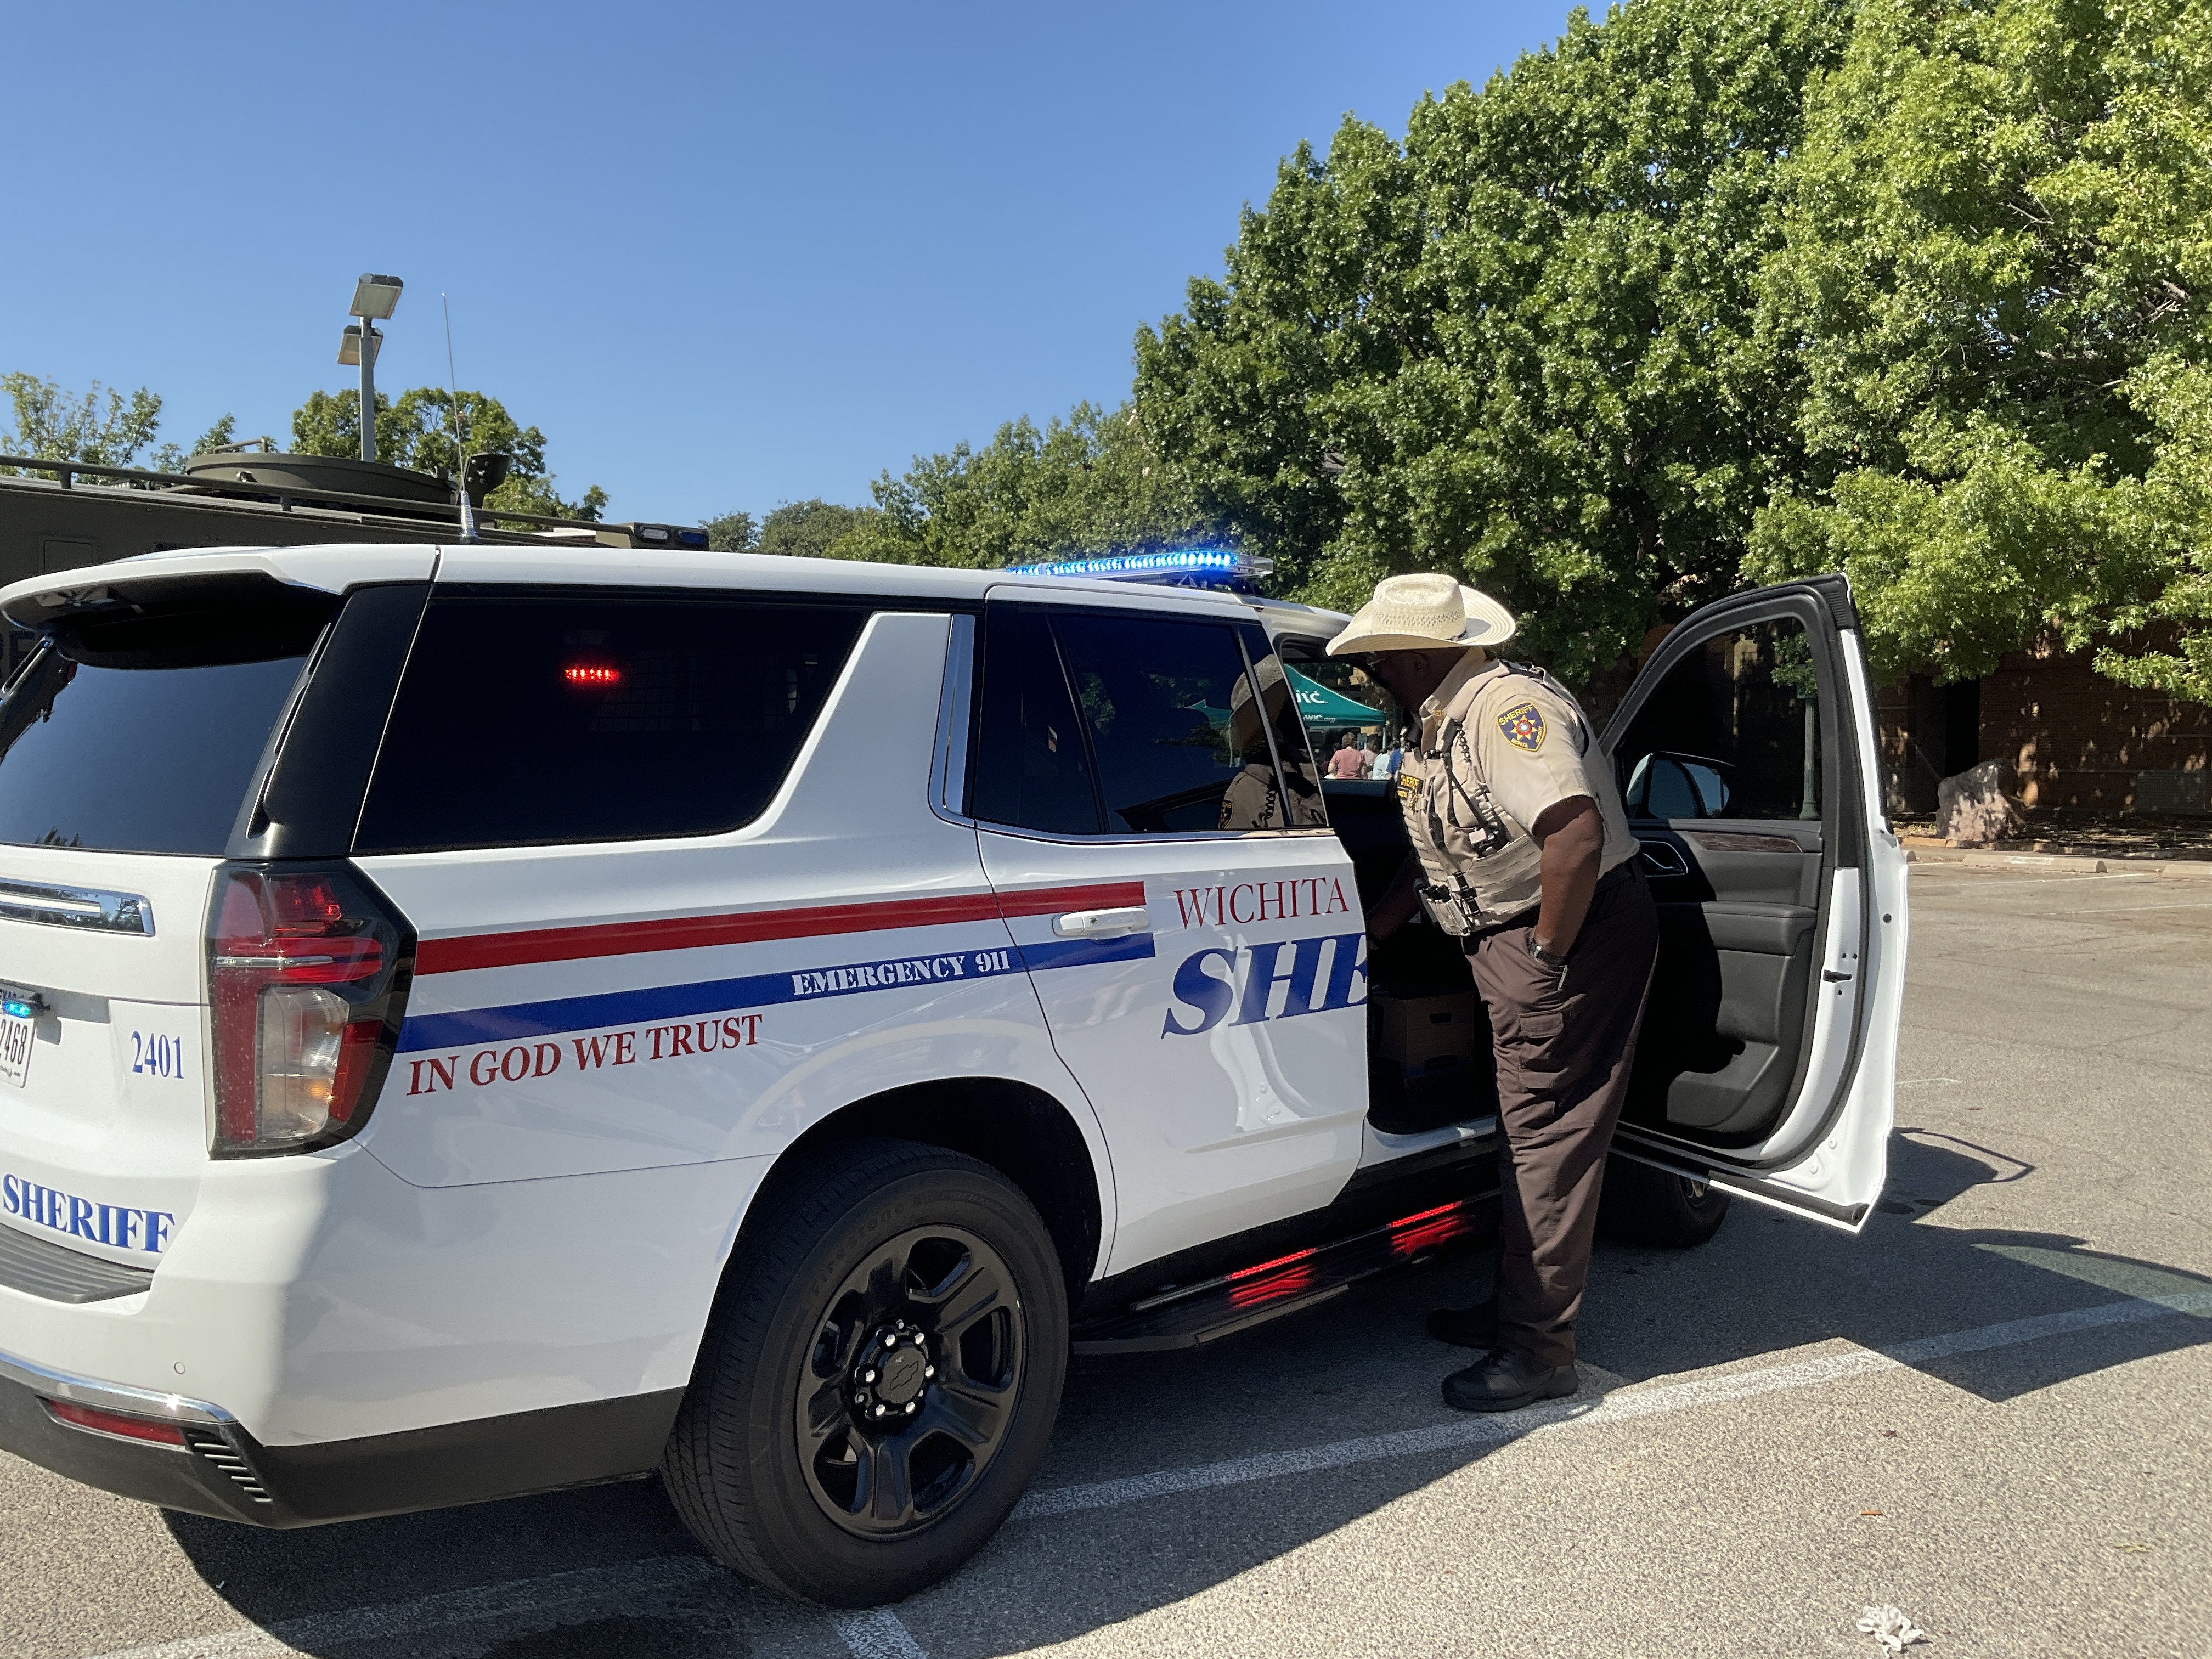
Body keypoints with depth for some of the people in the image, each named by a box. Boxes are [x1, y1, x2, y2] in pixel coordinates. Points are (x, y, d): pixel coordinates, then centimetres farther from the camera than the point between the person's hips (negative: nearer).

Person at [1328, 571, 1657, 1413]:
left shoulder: (1508, 706, -21)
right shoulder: (1437, 724, 12)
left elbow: (1577, 831, -33)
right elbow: (1434, 859, 21)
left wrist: (1547, 956, -26)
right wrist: (1361, 938, 19)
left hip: (1574, 931, -10)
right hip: (1513, 935, 10)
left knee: (1548, 1133, -6)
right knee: (1527, 1126, 17)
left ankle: (1539, 1349, 3)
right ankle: (1515, 1305, 30)